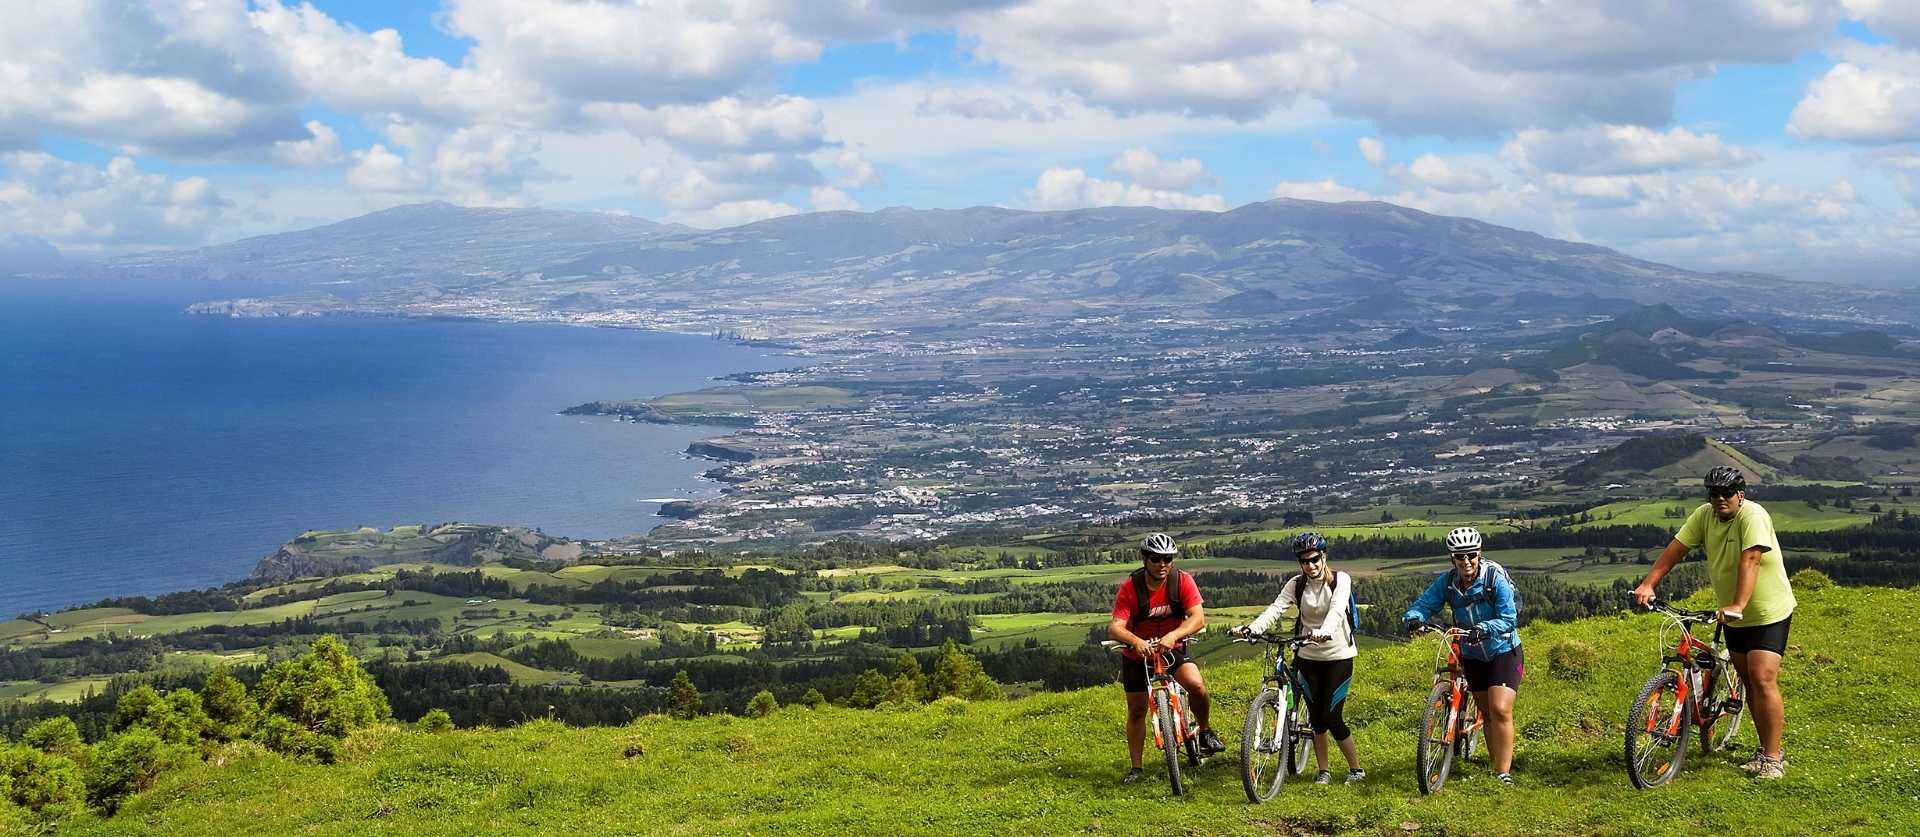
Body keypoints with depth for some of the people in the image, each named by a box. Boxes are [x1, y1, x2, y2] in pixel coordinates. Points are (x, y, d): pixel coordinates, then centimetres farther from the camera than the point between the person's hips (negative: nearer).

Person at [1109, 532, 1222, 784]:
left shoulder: (1182, 581, -17)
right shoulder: (1130, 587, -20)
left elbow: (1198, 617, -27)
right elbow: (1115, 627, -29)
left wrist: (1173, 635, -44)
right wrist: (1136, 641, -50)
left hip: (1172, 649, 0)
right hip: (1137, 654, 0)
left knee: (1197, 684, -26)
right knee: (1136, 710, 6)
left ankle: (1205, 731, 0)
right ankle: (1136, 768, 22)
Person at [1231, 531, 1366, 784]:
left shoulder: (1340, 580, -10)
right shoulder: (1296, 584, -1)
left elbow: (1336, 610, -28)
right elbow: (1275, 609, -15)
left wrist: (1325, 631, -49)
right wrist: (1250, 628, -33)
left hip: (1338, 656, -4)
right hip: (1309, 657, 4)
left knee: (1332, 717, -6)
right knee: (1316, 716, 5)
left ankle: (1356, 768, 11)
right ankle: (1323, 771, 18)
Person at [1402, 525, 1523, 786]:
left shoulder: (1495, 578, -21)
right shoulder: (1447, 582, -9)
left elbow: (1508, 619, -24)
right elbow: (1423, 604, -8)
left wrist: (1483, 628, -42)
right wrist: (1413, 618, -31)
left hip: (1503, 651, -5)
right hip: (1473, 655, 5)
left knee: (1500, 710, -18)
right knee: (1486, 714, 12)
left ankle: (1504, 774, -15)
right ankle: (1499, 765, 26)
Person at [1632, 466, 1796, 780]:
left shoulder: (1753, 516, -23)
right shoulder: (1704, 515, -3)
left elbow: (1750, 561, -34)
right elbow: (1675, 550, -7)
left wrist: (1738, 605, -44)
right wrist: (1648, 584, -19)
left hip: (1768, 612, -7)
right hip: (1733, 616, 7)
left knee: (1763, 680, -15)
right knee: (1748, 680, 12)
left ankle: (1773, 758, -9)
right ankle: (1766, 750, 24)